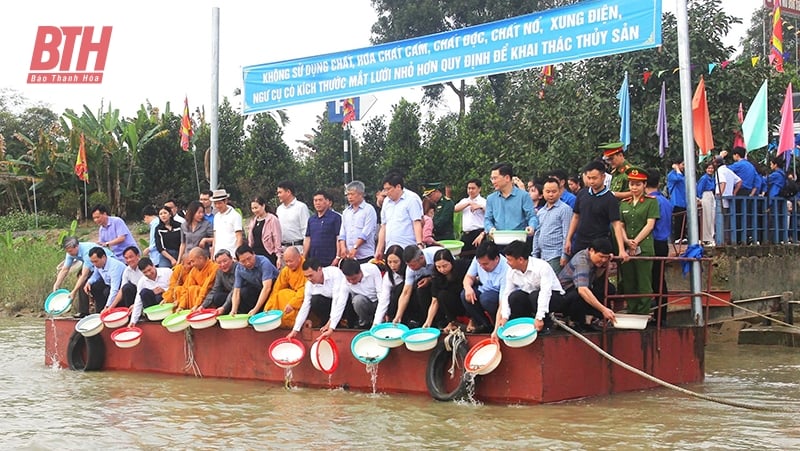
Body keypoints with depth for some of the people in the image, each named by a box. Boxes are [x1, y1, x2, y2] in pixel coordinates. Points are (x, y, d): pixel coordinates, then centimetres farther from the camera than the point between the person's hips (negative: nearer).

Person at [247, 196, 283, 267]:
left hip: (269, 255, -6)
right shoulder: (252, 221, 15)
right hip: (255, 255, 6)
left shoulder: (272, 219, -6)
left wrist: (279, 257, -12)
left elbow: (277, 240, -8)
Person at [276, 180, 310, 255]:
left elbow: (305, 230, -8)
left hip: (297, 247, -6)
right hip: (282, 247, 6)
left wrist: (304, 251, -14)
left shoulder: (301, 207, -4)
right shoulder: (279, 209, 17)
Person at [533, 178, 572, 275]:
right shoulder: (540, 212, 18)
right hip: (542, 256, 7)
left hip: (556, 256, -7)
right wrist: (535, 255, 16)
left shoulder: (565, 209, -3)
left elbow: (566, 234, -8)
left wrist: (564, 256, -14)